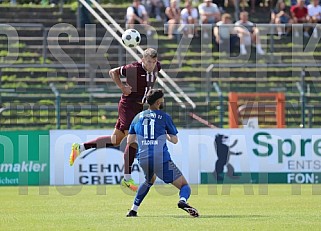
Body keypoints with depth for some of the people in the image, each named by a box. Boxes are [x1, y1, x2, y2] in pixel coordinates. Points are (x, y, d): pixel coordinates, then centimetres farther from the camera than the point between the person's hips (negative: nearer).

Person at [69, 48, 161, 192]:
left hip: (139, 108, 8)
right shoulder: (134, 68, -19)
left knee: (116, 139, 11)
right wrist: (122, 87, -14)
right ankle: (127, 179, -6)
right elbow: (113, 72, -7)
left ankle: (80, 148, 20)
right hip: (128, 106, -8)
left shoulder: (156, 67, 0)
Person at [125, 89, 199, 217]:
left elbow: (129, 141, 16)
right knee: (184, 186, 1)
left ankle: (133, 210, 29)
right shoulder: (164, 117, 4)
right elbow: (175, 140, 9)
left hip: (143, 159, 4)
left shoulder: (138, 117, 14)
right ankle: (182, 201, -34)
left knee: (150, 180, 37)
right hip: (162, 159, -4)